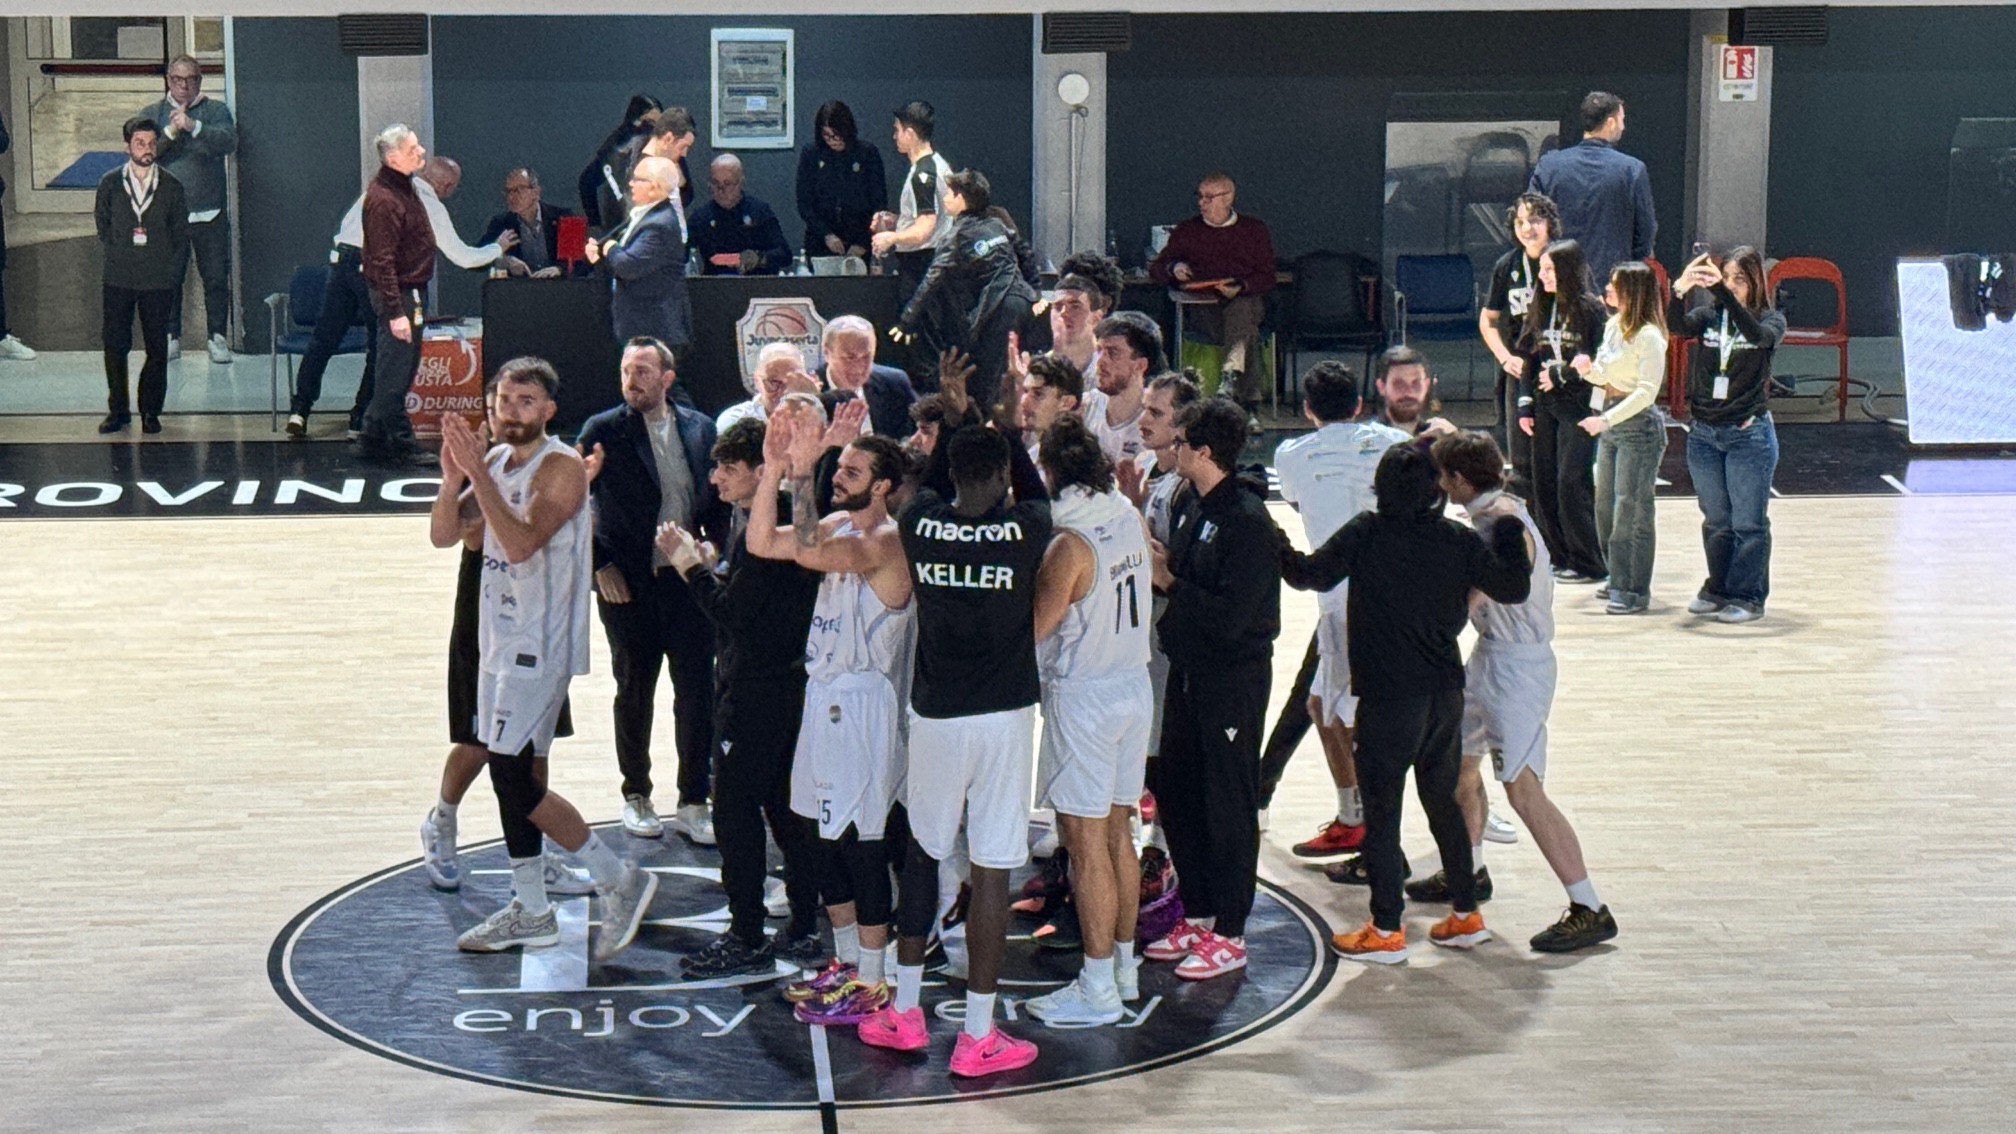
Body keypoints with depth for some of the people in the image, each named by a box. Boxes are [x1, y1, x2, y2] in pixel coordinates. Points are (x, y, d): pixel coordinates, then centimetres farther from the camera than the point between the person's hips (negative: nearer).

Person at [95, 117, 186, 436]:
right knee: (115, 345, 2)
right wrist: (117, 255, 4)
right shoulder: (110, 183, 3)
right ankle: (118, 409, 13)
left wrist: (166, 263, 3)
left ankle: (151, 411, 13)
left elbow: (181, 233, 10)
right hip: (118, 278, 0)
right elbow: (102, 227, 12)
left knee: (157, 349, 1)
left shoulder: (171, 186, 3)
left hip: (157, 280, 0)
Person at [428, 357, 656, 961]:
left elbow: (521, 543, -27)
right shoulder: (495, 461, 11)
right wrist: (452, 476, -13)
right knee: (510, 774, 12)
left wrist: (478, 474, -29)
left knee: (513, 777, -12)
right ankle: (529, 912, 21)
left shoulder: (561, 467, -15)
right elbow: (443, 534, 5)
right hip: (503, 639, 9)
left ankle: (619, 880, -3)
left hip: (540, 645, -9)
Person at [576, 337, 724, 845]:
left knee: (698, 693, 1)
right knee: (634, 694, 10)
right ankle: (636, 796, 26)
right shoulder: (602, 430, -4)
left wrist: (715, 546, -1)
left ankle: (693, 804, 12)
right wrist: (600, 565, -7)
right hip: (629, 584, -2)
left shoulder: (700, 428, 5)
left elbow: (717, 497, 13)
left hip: (689, 578, 2)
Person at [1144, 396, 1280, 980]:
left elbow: (1231, 616, -24)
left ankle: (1229, 934, 9)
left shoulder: (1247, 520, -19)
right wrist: (1156, 560, -2)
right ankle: (1197, 915, 27)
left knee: (1228, 804, 0)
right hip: (1188, 670, 9)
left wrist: (1168, 581, -16)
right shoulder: (1194, 509, 10)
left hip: (1233, 679, -9)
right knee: (1175, 793, 14)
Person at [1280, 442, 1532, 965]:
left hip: (1388, 697, -4)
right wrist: (1510, 535, 19)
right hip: (1445, 692, 5)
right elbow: (1513, 588, 6)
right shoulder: (1459, 539, -1)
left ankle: (1385, 931, 5)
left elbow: (1308, 574, -8)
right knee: (1443, 801, 18)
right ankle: (1465, 916, 23)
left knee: (1380, 809, 3)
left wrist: (1275, 544, 9)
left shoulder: (1365, 533, -10)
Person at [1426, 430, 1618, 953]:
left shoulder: (1505, 525, -22)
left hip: (1516, 666, -10)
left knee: (1523, 790, -14)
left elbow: (1466, 602, -25)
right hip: (1489, 655, 10)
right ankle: (1468, 872, 43)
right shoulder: (1493, 515, 8)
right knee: (1460, 763, 23)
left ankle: (1589, 911, -12)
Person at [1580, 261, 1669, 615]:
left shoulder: (1648, 336, -15)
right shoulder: (1612, 327, 11)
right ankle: (1618, 581, 24)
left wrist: (1607, 419, -27)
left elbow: (1648, 390, -20)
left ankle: (1635, 592, 0)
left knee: (1631, 509, -6)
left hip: (1638, 426, -9)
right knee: (1606, 506, 13)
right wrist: (1589, 370, -2)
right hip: (1611, 423, 9)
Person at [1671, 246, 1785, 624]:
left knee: (1748, 522, 1)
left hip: (1749, 433, -4)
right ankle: (1718, 589, 25)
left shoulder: (1771, 319, -3)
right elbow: (1679, 326, -16)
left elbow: (1761, 335, -26)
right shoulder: (1709, 315, 4)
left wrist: (1722, 292, -37)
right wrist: (1680, 290, -37)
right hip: (1704, 433, 4)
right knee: (1715, 520, 14)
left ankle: (1748, 597, 9)